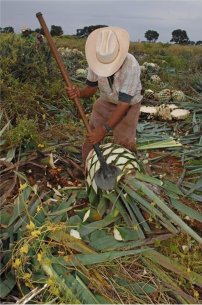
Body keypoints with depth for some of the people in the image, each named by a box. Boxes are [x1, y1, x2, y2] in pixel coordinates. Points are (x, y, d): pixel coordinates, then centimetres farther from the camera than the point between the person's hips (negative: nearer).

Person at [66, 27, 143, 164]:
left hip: (128, 106, -4)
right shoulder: (97, 61, -19)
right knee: (91, 138, 3)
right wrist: (78, 92, -30)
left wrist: (105, 128, -34)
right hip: (105, 103, 4)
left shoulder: (131, 66, -33)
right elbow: (91, 88, -6)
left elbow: (124, 103, -31)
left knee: (124, 143, -9)